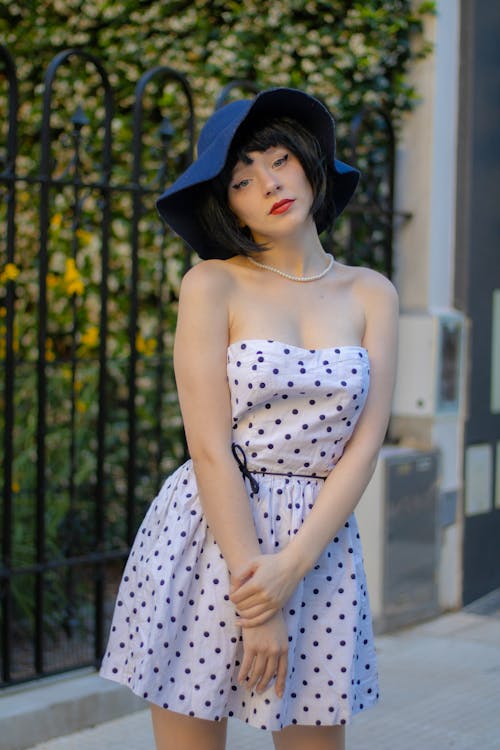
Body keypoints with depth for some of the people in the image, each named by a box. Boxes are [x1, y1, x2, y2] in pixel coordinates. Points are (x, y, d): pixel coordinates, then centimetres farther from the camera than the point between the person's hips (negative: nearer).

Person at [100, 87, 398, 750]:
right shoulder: (213, 285, -3)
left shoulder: (371, 295, 7)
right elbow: (210, 449, -9)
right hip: (209, 538, -3)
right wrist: (255, 605, -14)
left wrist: (291, 565, -13)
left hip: (321, 543, 3)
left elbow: (364, 445, 0)